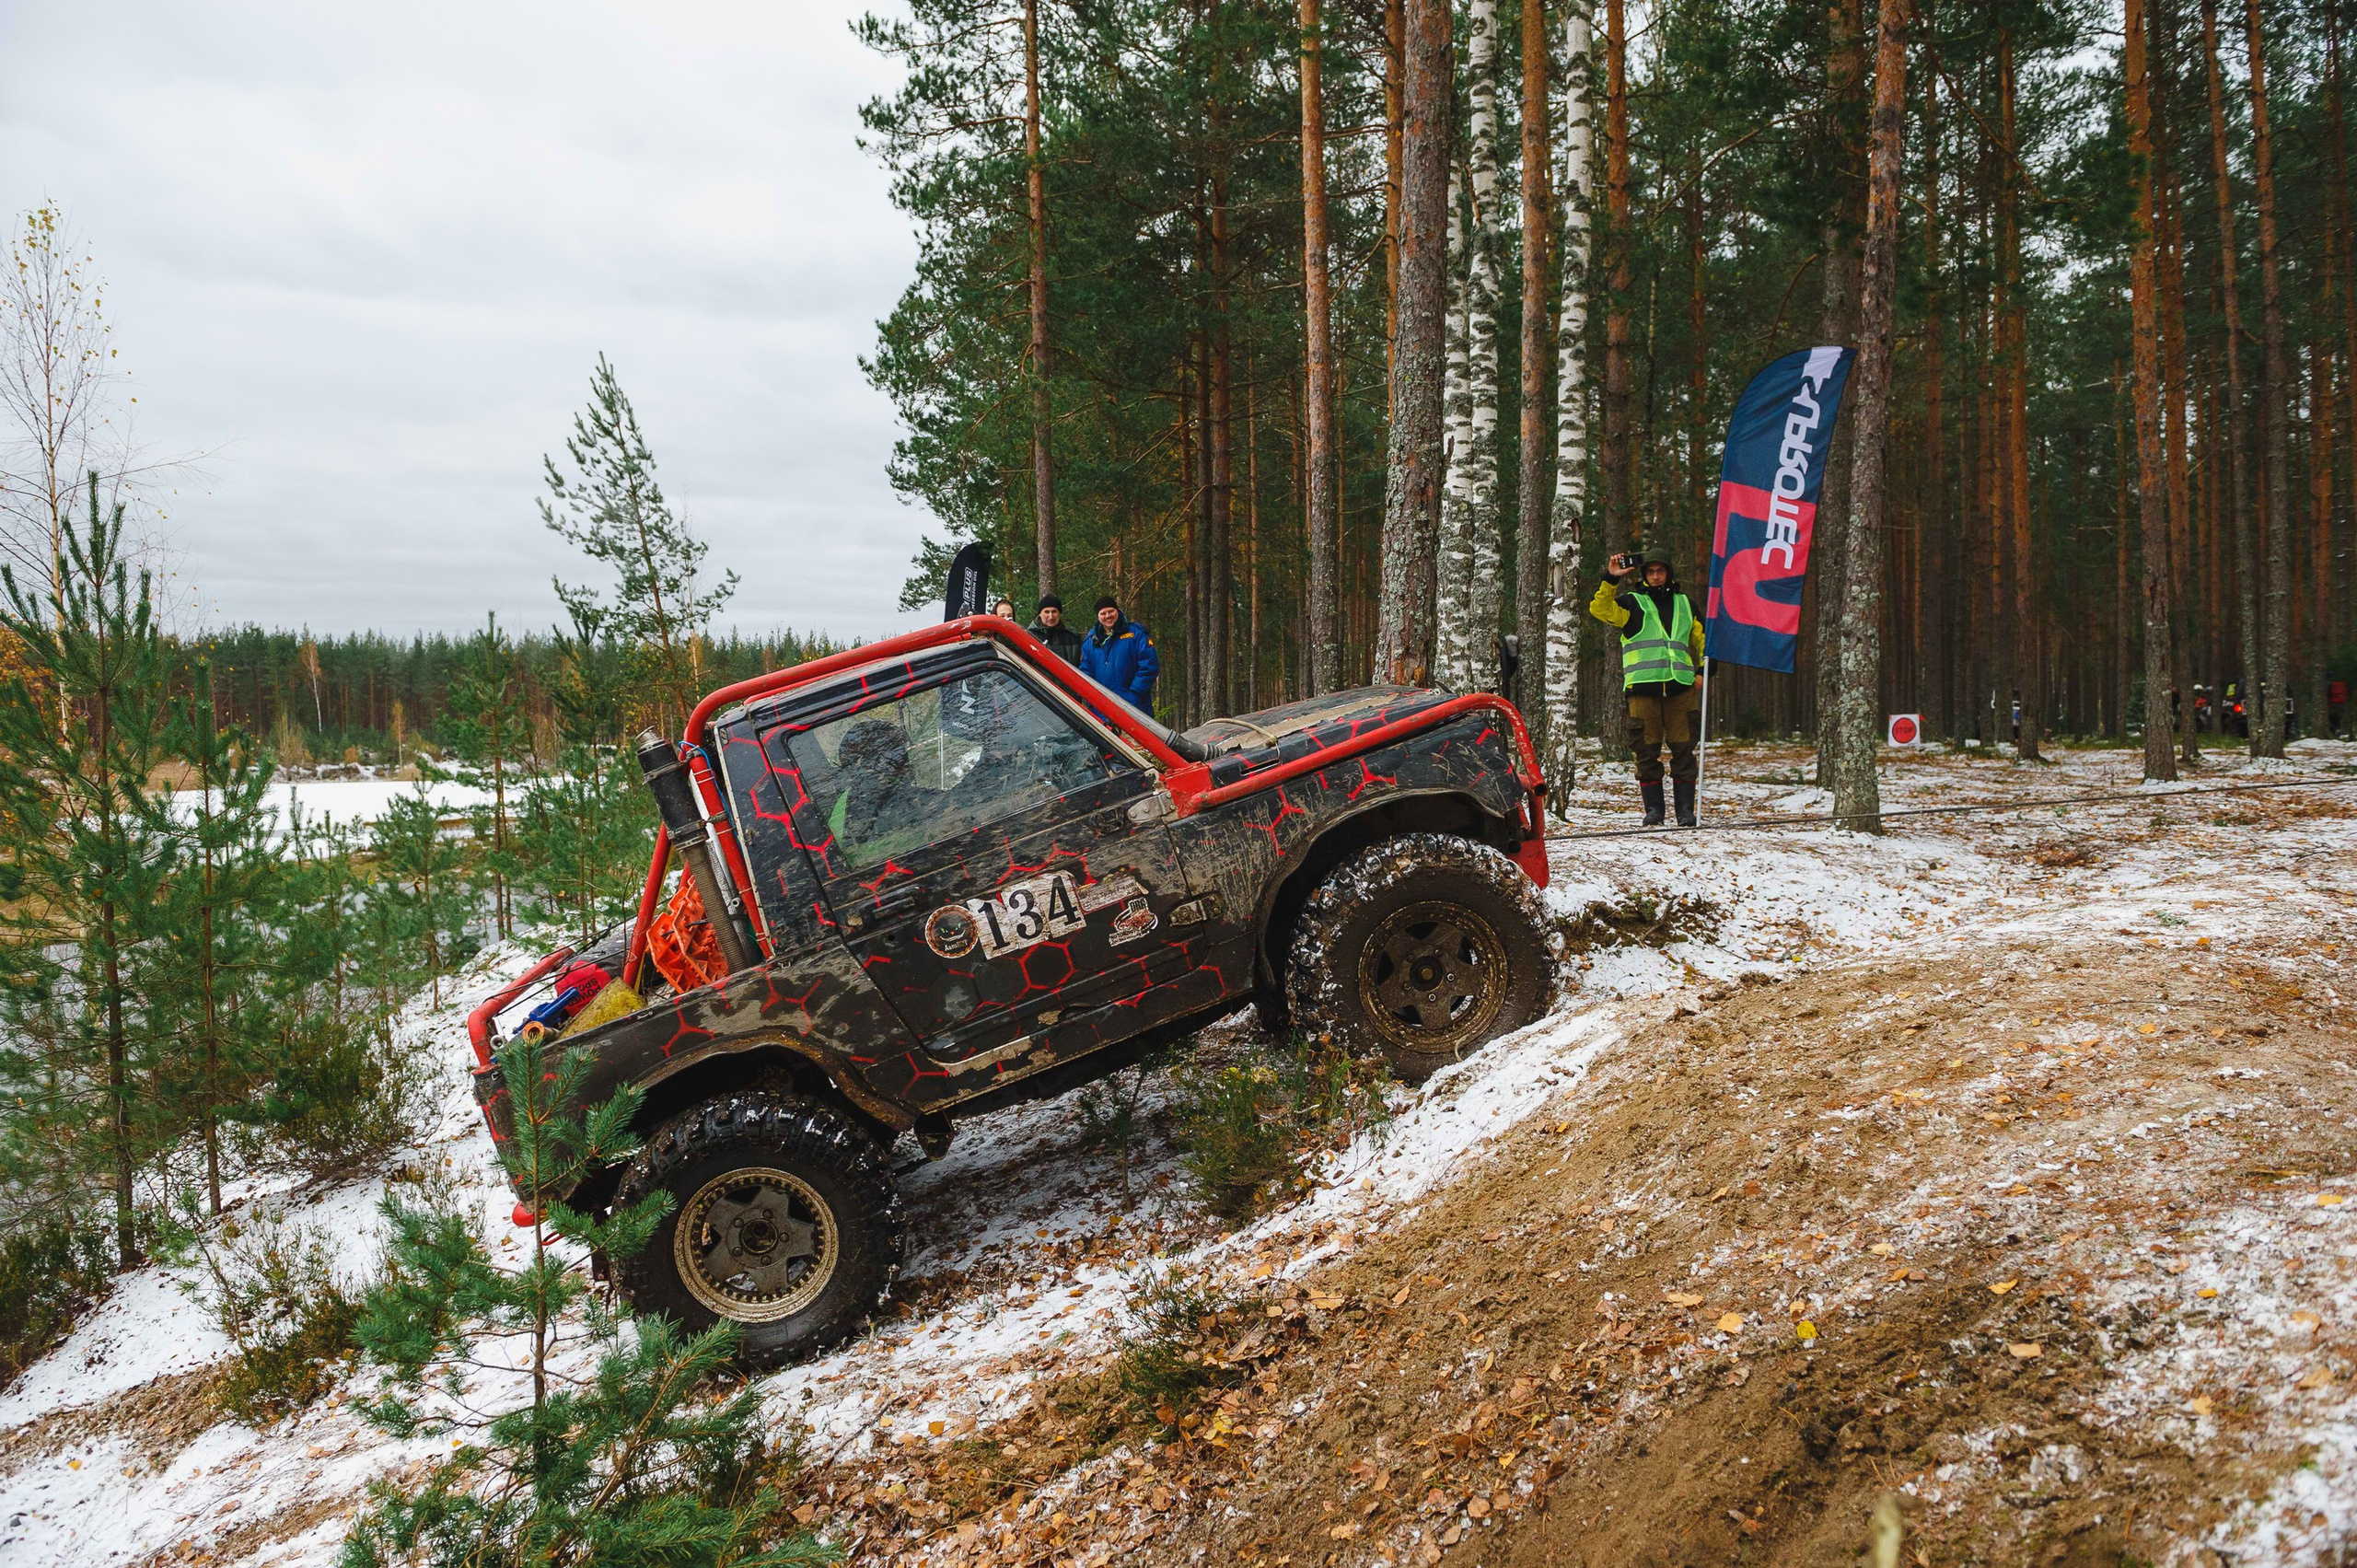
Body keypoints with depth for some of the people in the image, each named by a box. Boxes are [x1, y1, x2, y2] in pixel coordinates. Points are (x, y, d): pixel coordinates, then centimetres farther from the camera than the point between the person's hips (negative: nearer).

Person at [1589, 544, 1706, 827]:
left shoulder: (1684, 604, 19)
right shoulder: (1632, 603, 10)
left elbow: (1701, 638, 30)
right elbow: (1600, 610, -7)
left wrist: (1704, 669, 18)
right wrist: (1610, 580, -17)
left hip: (1680, 687, 2)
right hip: (1643, 689, -2)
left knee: (1683, 750, -1)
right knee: (1647, 752, -1)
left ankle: (1686, 809, 3)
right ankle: (1653, 809, 6)